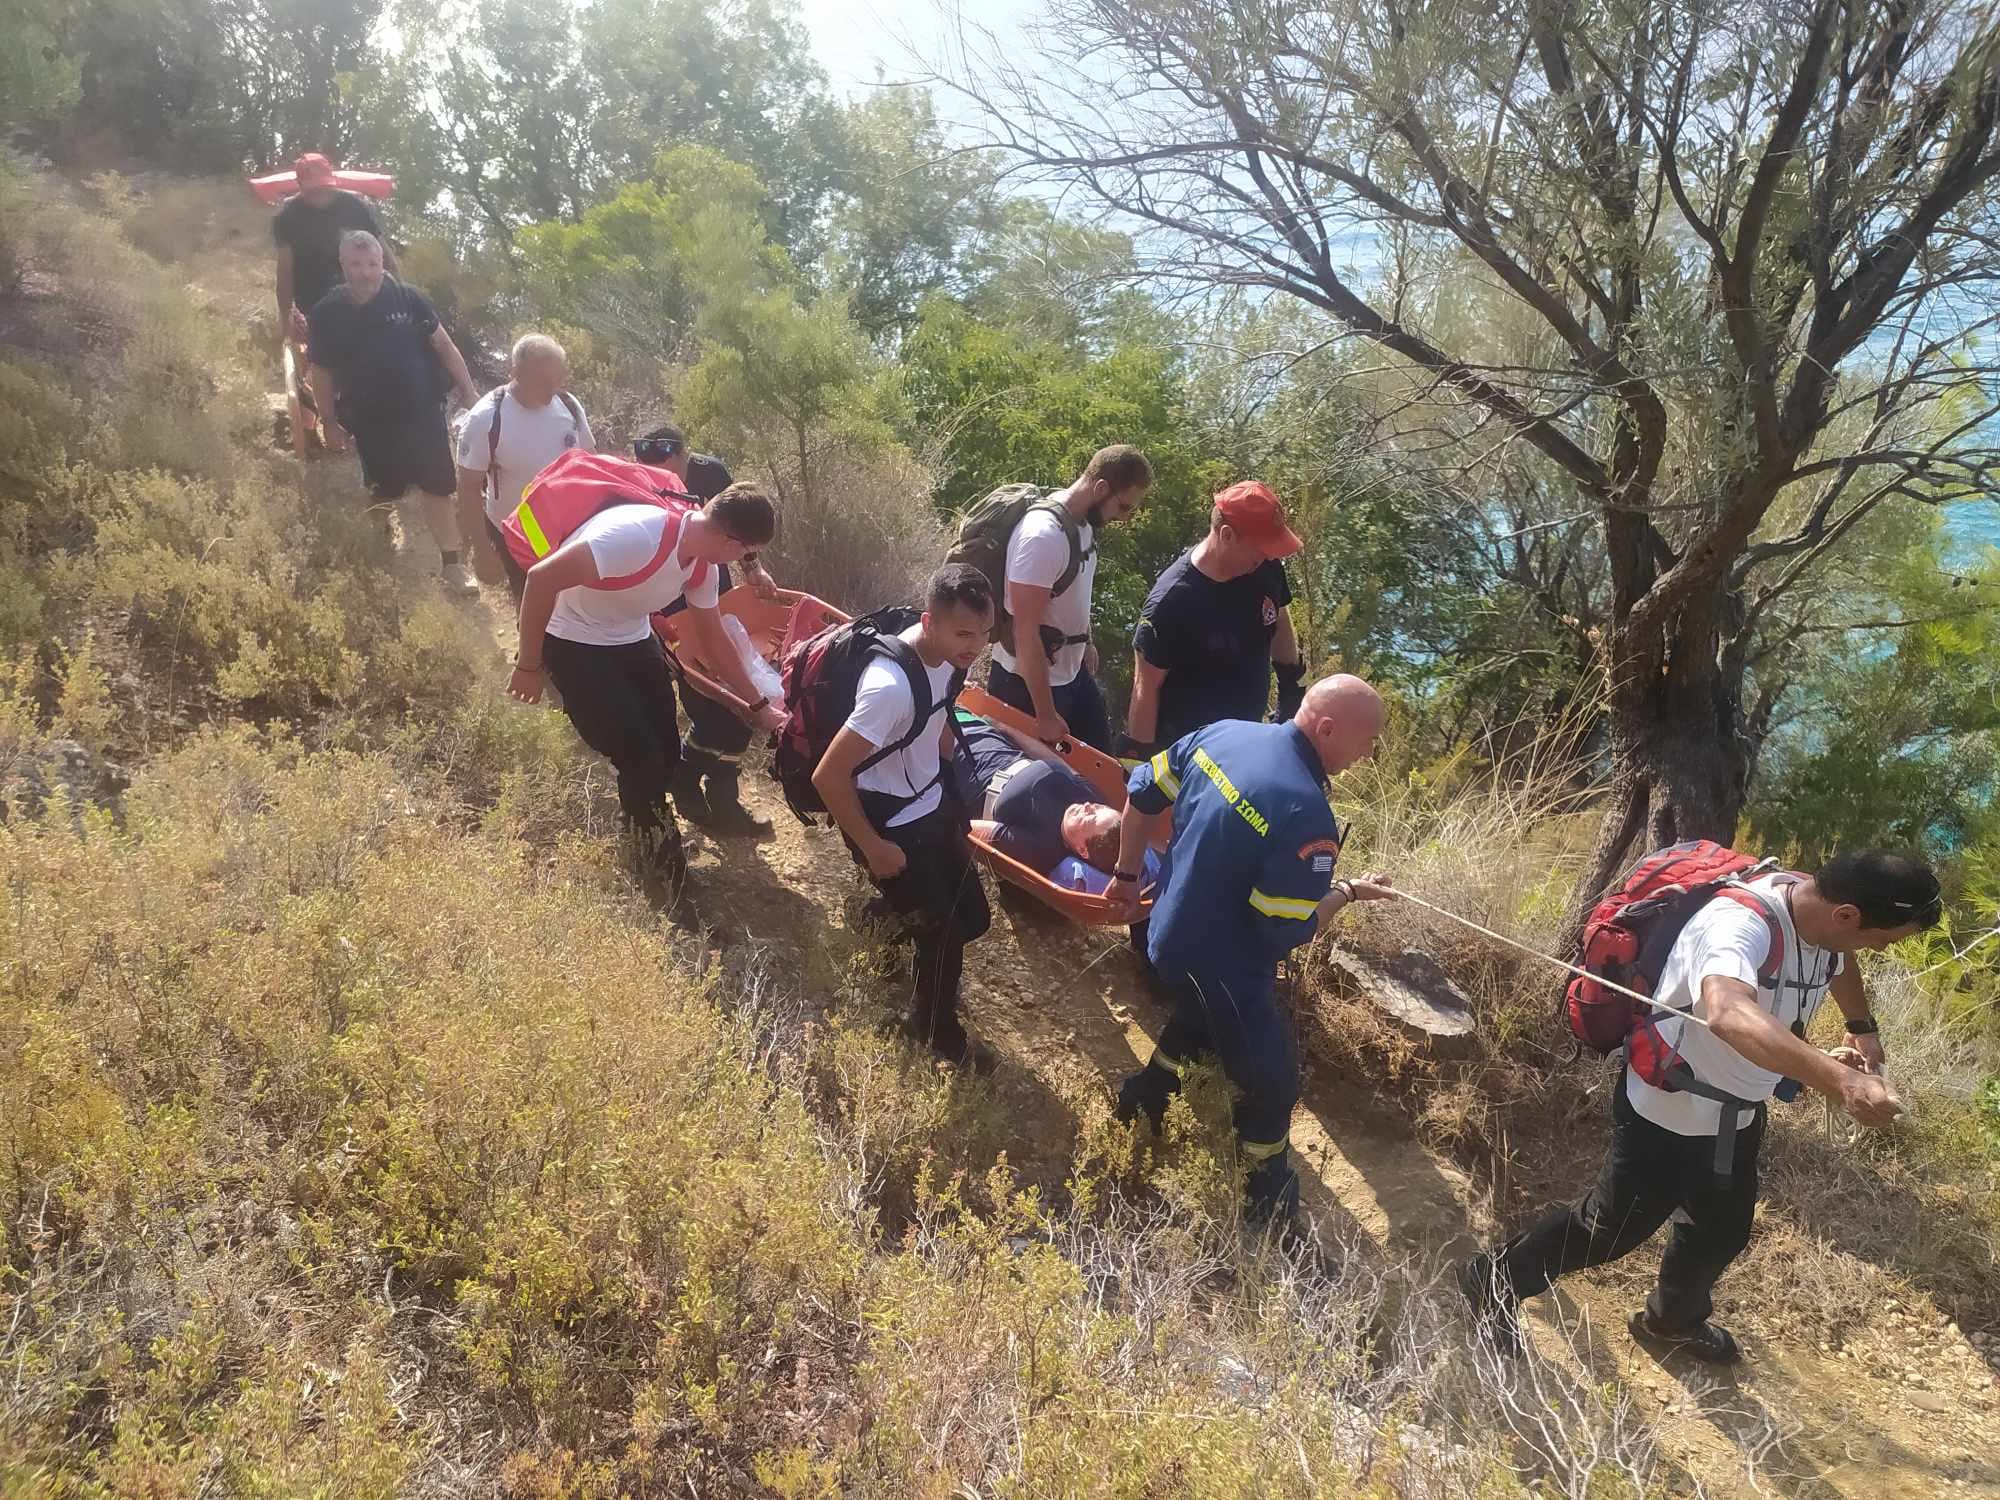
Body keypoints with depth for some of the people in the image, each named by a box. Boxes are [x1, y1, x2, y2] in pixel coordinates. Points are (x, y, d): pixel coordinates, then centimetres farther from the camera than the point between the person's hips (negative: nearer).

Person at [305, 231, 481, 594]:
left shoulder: (407, 298, -12)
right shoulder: (327, 313, -9)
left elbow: (443, 346, -3)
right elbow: (322, 372, 2)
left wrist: (468, 393, -4)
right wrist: (330, 422, 5)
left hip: (422, 411, -1)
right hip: (370, 419, 1)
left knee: (437, 486, 1)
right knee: (387, 489, 16)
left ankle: (451, 563, 9)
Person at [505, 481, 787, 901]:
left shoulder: (702, 565, -6)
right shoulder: (638, 535, -34)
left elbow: (712, 639, 10)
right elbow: (541, 578, -34)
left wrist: (759, 705, 14)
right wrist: (529, 666, -25)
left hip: (632, 640, 7)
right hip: (573, 642, -7)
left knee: (666, 754, 5)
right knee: (642, 760, -10)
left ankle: (657, 854, 29)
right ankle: (659, 877, 10)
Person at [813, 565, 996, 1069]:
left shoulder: (947, 656, -10)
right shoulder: (891, 686, -35)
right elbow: (828, 777, -30)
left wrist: (941, 777, 15)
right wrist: (873, 849, -20)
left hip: (933, 805, 8)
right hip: (891, 825, -7)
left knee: (972, 916, 16)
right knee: (943, 933, 4)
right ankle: (935, 1029, 30)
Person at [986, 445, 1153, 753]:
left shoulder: (1085, 522, -1)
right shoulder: (1042, 535, -28)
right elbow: (1026, 631, -27)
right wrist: (1045, 715, -24)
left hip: (1074, 671, 9)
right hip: (1030, 680, -9)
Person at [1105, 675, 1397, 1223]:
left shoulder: (1223, 732, -8)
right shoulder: (1308, 816, -31)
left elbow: (1142, 794, 4)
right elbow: (1287, 932, -26)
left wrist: (1127, 875, 16)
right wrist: (1348, 891, -8)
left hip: (1171, 937, 8)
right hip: (1220, 966, -8)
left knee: (1203, 1011, 37)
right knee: (1274, 1082, 14)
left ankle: (1148, 1091, 52)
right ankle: (1268, 1184, 35)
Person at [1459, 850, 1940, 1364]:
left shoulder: (1822, 912, -9)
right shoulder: (1741, 924, -37)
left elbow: (1839, 962, 20)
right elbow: (1729, 1014, -60)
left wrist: (1861, 1028, 12)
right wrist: (1839, 1080, -67)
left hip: (1737, 1114, 9)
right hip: (1667, 1115, -8)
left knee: (1722, 1234, 26)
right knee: (1612, 1227, 9)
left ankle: (1673, 1321, 53)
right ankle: (1497, 1276, 31)